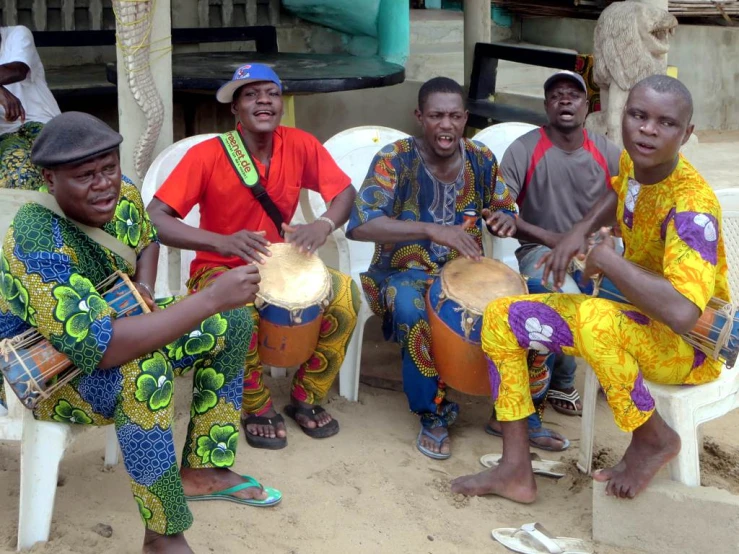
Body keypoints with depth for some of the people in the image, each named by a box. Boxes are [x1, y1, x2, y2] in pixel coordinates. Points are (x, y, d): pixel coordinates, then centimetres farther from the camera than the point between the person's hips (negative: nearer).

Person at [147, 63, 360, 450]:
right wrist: (223, 242, -40)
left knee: (344, 293, -21)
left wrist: (323, 225, -25)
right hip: (219, 269, -4)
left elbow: (346, 192, -1)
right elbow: (154, 220, -25)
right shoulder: (207, 155, -20)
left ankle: (306, 397, 2)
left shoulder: (299, 145, -8)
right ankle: (257, 409, -8)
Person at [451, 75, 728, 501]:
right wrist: (580, 232, 2)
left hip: (692, 343, -8)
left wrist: (609, 260, -29)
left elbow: (682, 313, -43)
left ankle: (655, 438, -12)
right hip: (636, 318, 8)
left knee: (594, 319, -40)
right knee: (502, 318, 3)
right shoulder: (634, 161, -6)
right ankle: (517, 470, 3)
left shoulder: (691, 206, -29)